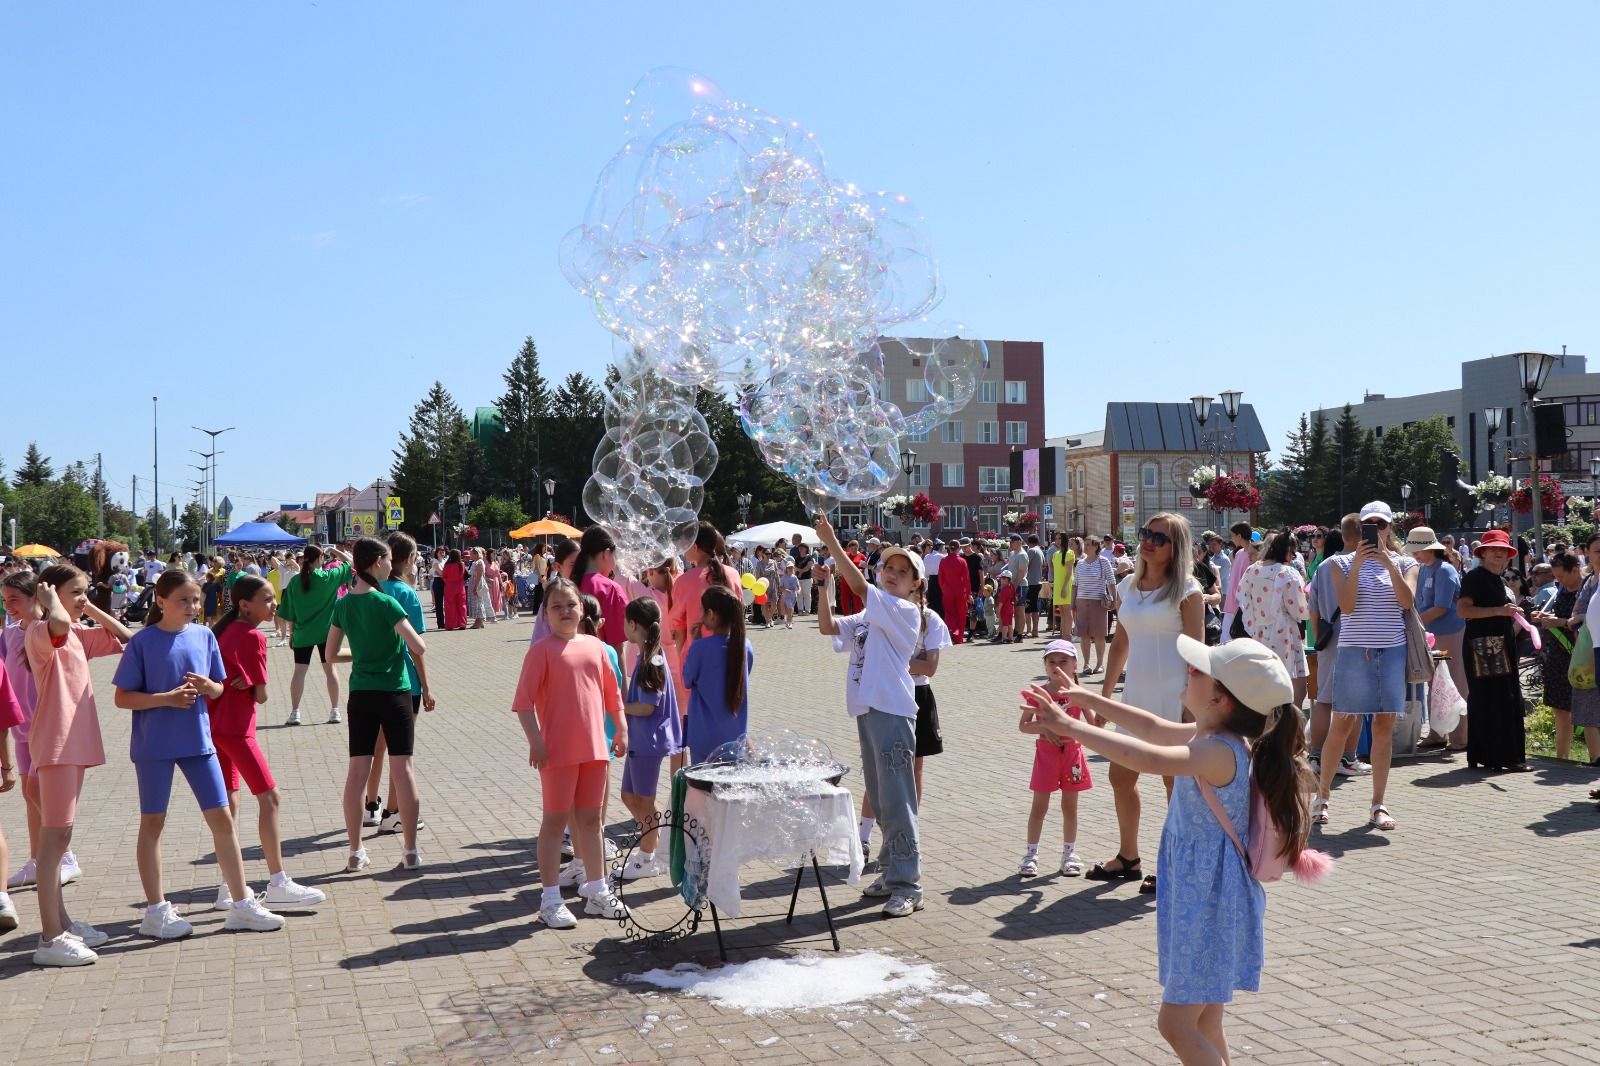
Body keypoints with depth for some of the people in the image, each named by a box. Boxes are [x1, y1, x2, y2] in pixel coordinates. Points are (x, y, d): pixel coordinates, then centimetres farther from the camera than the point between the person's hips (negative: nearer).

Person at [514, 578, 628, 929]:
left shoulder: (596, 646, 8)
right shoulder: (542, 650, -8)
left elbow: (612, 693, 17)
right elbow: (523, 701, -12)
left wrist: (621, 731, 15)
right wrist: (535, 741, -16)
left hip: (594, 748, 5)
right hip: (558, 750, -5)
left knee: (590, 820, 15)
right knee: (555, 821, 3)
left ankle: (597, 891, 26)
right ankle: (550, 900, 10)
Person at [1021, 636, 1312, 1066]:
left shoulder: (1221, 752, -25)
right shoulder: (1212, 736, 5)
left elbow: (1150, 758, -40)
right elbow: (1155, 728, 20)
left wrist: (1070, 727, -38)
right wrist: (1089, 699, 19)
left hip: (1211, 900, -10)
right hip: (1200, 893, 10)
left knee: (1176, 1023, -5)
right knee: (1204, 1026, 17)